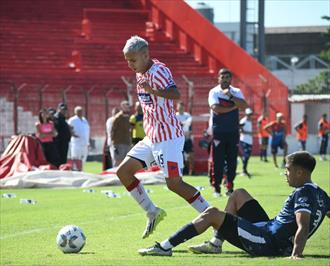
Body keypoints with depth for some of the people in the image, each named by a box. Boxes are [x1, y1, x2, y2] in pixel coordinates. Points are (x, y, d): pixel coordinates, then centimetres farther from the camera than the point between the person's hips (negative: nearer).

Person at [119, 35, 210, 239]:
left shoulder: (159, 72, -16)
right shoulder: (141, 74, 13)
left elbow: (175, 94, -36)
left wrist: (152, 90, -52)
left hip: (168, 138, -9)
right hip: (152, 138, 9)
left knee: (174, 183, -14)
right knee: (123, 171, 4)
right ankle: (152, 212, 11)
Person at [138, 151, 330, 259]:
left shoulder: (303, 194, -19)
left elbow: (303, 227, -31)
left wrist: (296, 254, -42)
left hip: (269, 242, -10)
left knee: (211, 214, -8)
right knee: (239, 195, 24)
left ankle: (166, 247, -8)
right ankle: (216, 244, 23)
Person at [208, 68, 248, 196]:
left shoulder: (236, 92, 6)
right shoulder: (214, 92, -2)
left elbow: (244, 106, -11)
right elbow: (216, 108, -18)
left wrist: (230, 96, -20)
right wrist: (233, 107, -11)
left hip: (233, 131, 3)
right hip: (218, 131, -3)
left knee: (232, 160, 3)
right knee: (218, 160, -4)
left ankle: (230, 187, 10)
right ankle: (217, 187, 2)